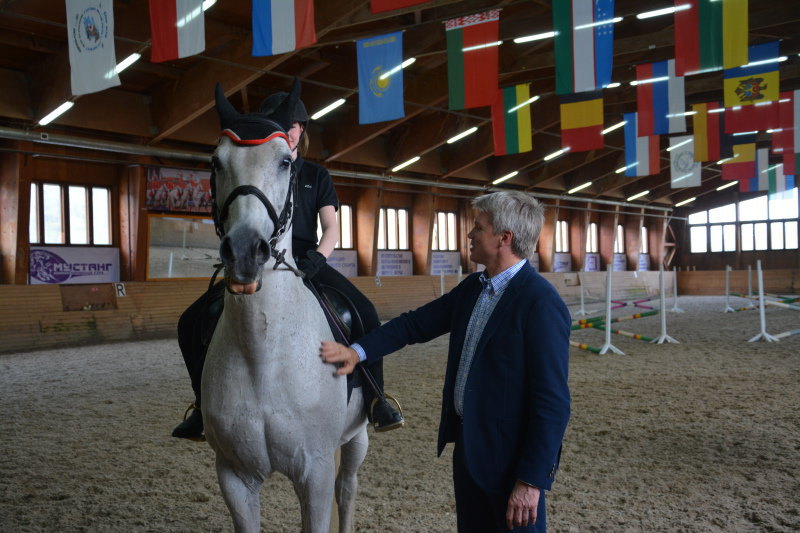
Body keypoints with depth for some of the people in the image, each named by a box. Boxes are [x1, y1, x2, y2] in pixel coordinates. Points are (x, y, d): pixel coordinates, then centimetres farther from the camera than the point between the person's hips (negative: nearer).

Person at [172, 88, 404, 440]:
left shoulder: (316, 176, 14)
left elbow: (331, 228, 4)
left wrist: (317, 257, -17)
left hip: (306, 262, 0)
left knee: (365, 313, -24)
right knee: (192, 323, -15)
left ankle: (374, 400, -11)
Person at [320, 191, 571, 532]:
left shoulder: (541, 303, -21)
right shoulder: (473, 287, 5)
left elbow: (553, 402, -23)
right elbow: (417, 324, 9)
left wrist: (531, 481, -22)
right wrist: (357, 351, -3)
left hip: (509, 454, -8)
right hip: (467, 444, 8)